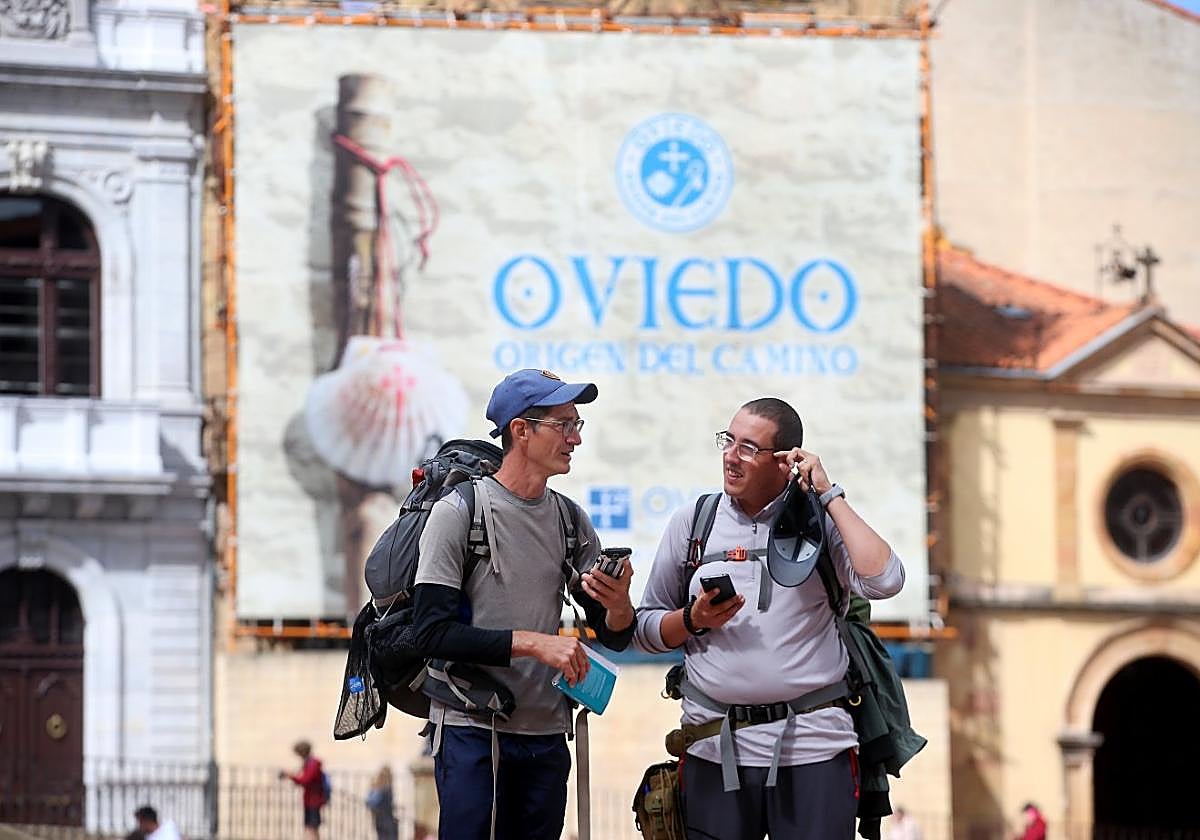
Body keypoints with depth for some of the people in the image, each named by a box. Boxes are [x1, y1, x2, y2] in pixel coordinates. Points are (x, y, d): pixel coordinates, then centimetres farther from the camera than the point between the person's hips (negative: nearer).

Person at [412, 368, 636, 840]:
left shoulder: (572, 522, 10)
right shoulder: (459, 512, -6)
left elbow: (614, 638, 11)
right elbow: (433, 632, -13)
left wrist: (619, 605, -12)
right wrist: (531, 642, -20)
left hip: (546, 734, 5)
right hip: (472, 730, -5)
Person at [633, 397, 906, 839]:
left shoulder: (822, 520, 2)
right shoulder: (692, 522, 8)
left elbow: (883, 581, -16)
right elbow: (645, 628, 14)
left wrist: (828, 493, -10)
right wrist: (694, 620, -8)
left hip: (813, 748, -2)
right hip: (716, 748, 2)